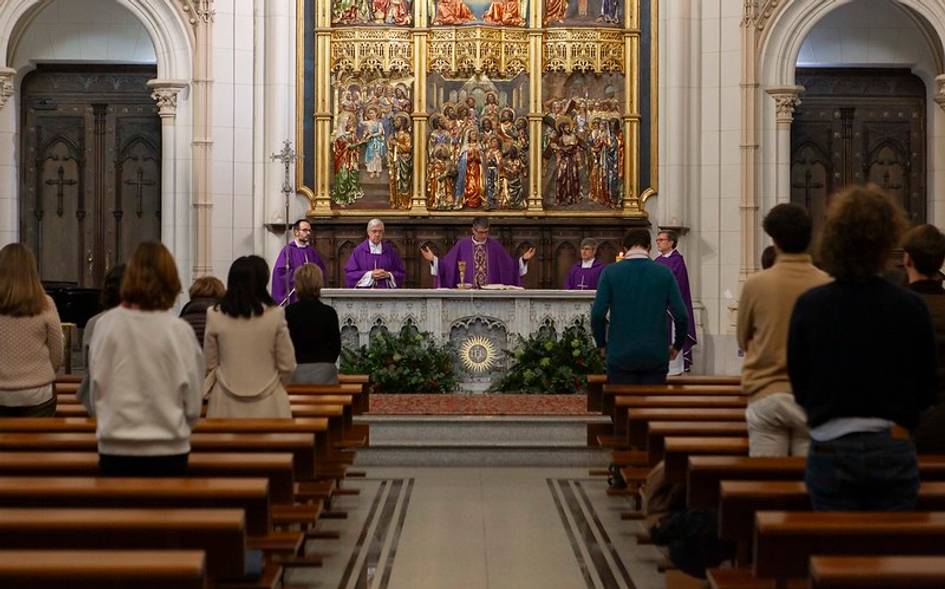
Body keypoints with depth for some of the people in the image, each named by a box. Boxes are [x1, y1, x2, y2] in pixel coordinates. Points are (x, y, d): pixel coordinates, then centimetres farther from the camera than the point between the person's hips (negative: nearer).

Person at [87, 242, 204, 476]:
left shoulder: (105, 324, -6)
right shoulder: (179, 330, -12)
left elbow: (94, 395, 2)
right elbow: (192, 404, -5)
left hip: (115, 450, 2)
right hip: (168, 450, -2)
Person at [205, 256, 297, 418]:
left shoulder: (214, 316, -4)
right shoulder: (275, 315, -7)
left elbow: (209, 365, 3)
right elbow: (287, 366, -2)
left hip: (226, 406, 1)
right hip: (267, 405, -1)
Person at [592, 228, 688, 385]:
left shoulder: (610, 272, -2)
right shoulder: (664, 273, 0)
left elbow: (597, 314, -9)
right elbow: (681, 315, -3)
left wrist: (602, 344, 6)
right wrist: (677, 345, 12)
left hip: (620, 355, -1)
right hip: (656, 355, 1)